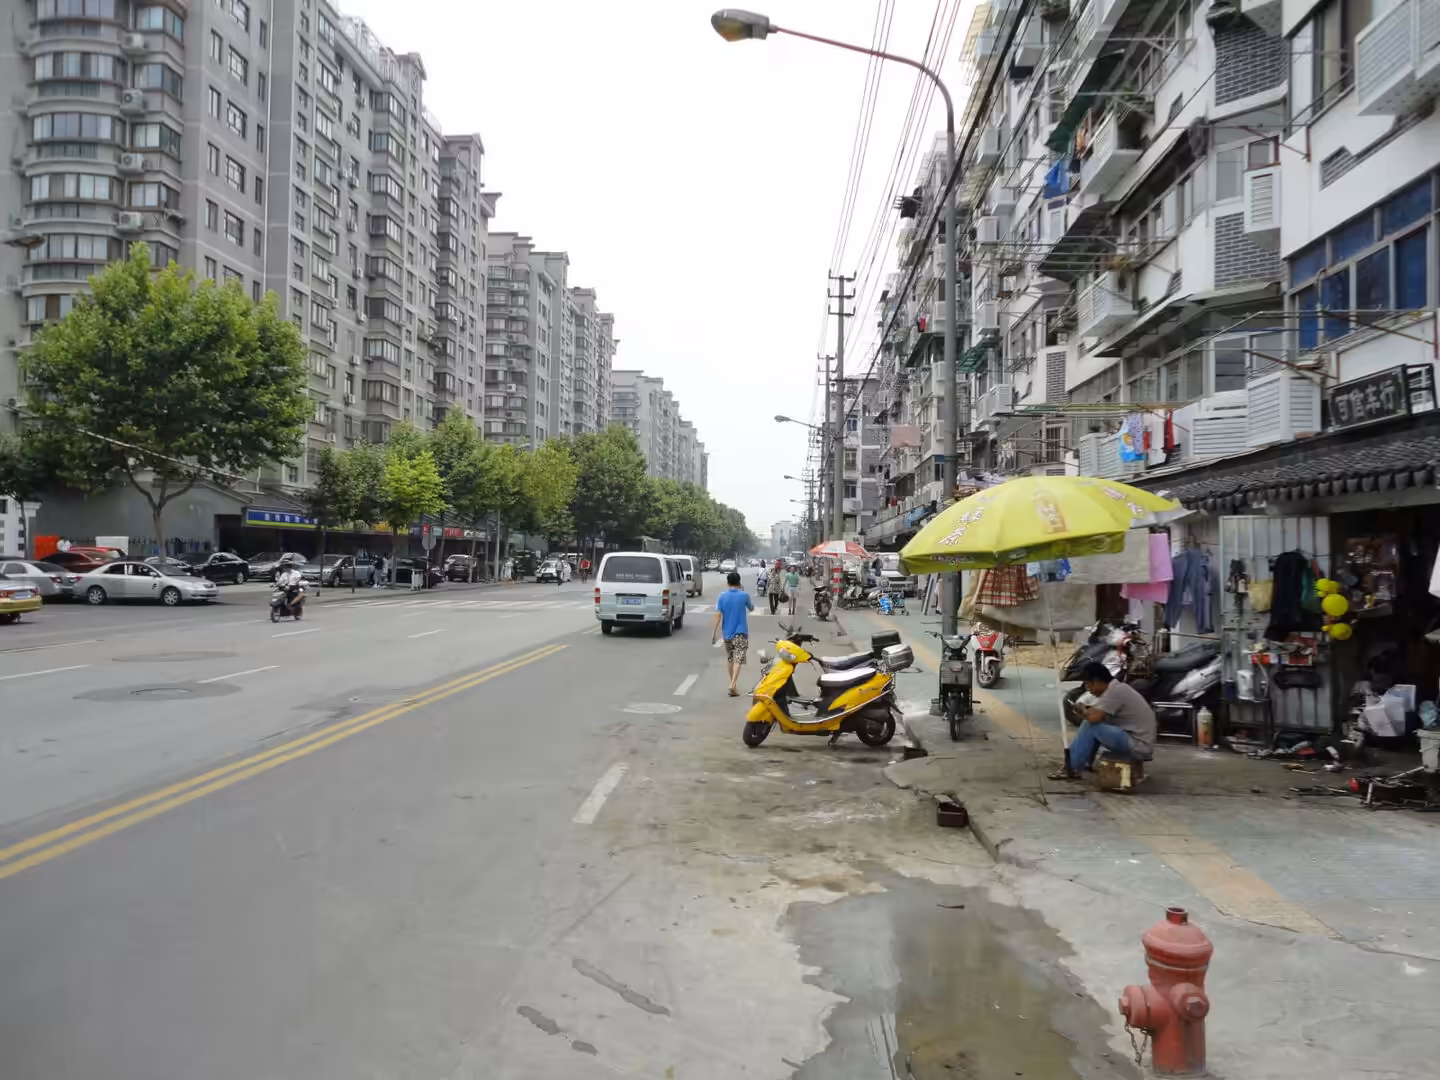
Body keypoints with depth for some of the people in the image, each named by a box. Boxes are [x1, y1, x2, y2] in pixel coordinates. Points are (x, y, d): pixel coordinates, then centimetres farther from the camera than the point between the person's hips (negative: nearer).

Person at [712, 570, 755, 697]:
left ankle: (733, 684, 25)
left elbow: (718, 615, -8)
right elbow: (751, 608, 10)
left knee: (729, 658, 17)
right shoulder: (744, 595, -8)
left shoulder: (722, 596, -4)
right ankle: (732, 684, -21)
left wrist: (714, 632, -4)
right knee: (738, 659, -7)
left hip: (727, 632, 3)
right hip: (740, 632, -3)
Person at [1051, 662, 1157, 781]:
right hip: (1141, 744, 10)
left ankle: (1072, 769, -6)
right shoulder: (1117, 688, 12)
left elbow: (1094, 718, -25)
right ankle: (1084, 762, 14)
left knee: (1091, 726, -14)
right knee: (1093, 721, 12)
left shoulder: (1114, 691, -17)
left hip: (1138, 746, -10)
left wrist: (1083, 711, -5)